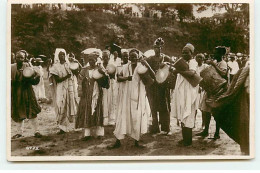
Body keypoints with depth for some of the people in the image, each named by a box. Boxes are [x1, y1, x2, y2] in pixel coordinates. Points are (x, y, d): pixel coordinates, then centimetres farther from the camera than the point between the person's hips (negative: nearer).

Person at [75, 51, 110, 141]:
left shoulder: (100, 69, 1)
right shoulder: (84, 70, 7)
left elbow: (106, 80, -10)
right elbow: (80, 81, 5)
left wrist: (103, 73, -29)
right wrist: (80, 92, -5)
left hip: (97, 94, -1)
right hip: (87, 94, 1)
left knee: (97, 112, 1)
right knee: (86, 113, -2)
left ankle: (99, 132, 7)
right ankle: (87, 133, 1)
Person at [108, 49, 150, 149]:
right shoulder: (125, 67, 7)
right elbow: (119, 78, -1)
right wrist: (126, 78, -21)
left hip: (138, 97, -2)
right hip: (127, 96, 2)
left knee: (137, 118, 2)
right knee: (123, 117, 0)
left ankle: (136, 141, 14)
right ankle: (118, 141, 5)